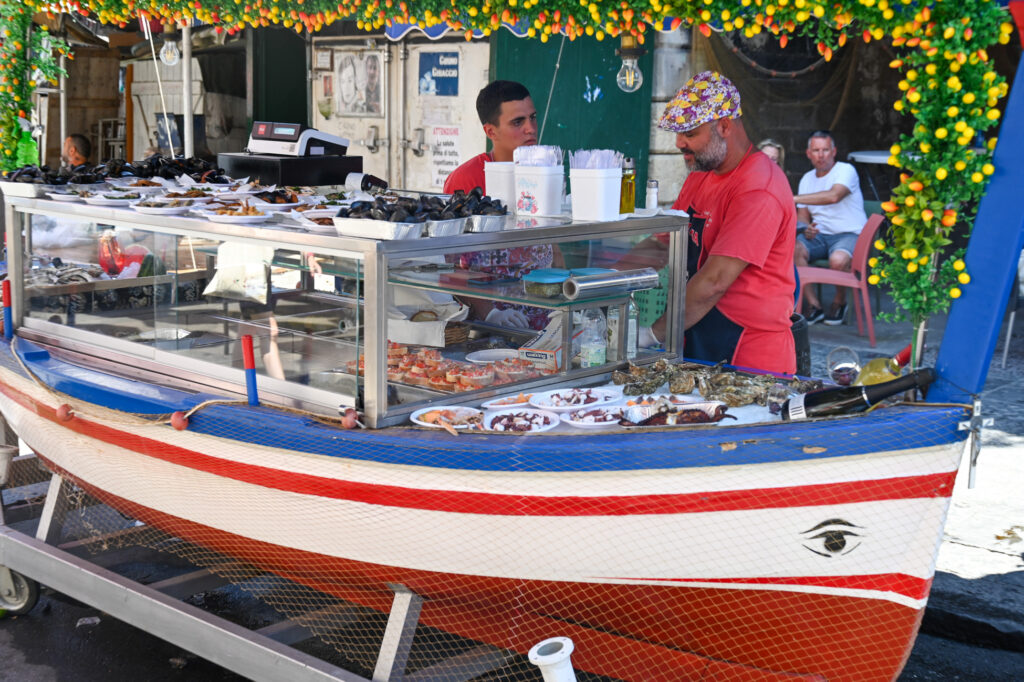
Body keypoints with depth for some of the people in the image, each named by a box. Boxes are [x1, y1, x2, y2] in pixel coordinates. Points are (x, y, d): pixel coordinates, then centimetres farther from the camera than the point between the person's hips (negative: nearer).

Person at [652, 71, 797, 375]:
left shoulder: (759, 190, -18)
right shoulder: (699, 177, 15)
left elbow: (714, 282, -23)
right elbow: (660, 246, 15)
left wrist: (655, 334, -22)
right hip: (696, 347, 8)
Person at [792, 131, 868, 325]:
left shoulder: (846, 171, -7)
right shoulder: (807, 179, 15)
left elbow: (833, 196, -28)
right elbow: (803, 215, 15)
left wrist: (794, 198, -28)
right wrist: (806, 229, -11)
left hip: (849, 234, -5)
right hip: (819, 235, 6)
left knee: (838, 259, -38)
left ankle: (840, 301, -5)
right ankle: (813, 305, -15)